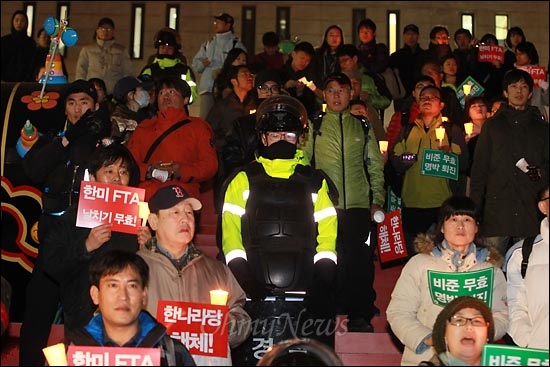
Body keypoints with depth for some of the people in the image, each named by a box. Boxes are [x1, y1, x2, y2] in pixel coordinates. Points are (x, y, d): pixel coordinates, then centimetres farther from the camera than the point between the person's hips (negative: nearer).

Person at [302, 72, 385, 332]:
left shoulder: (363, 126, 12)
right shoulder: (313, 126, 8)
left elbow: (375, 165, 13)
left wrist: (377, 201, 6)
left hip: (358, 204, 1)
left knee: (360, 261, 0)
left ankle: (360, 316, 11)